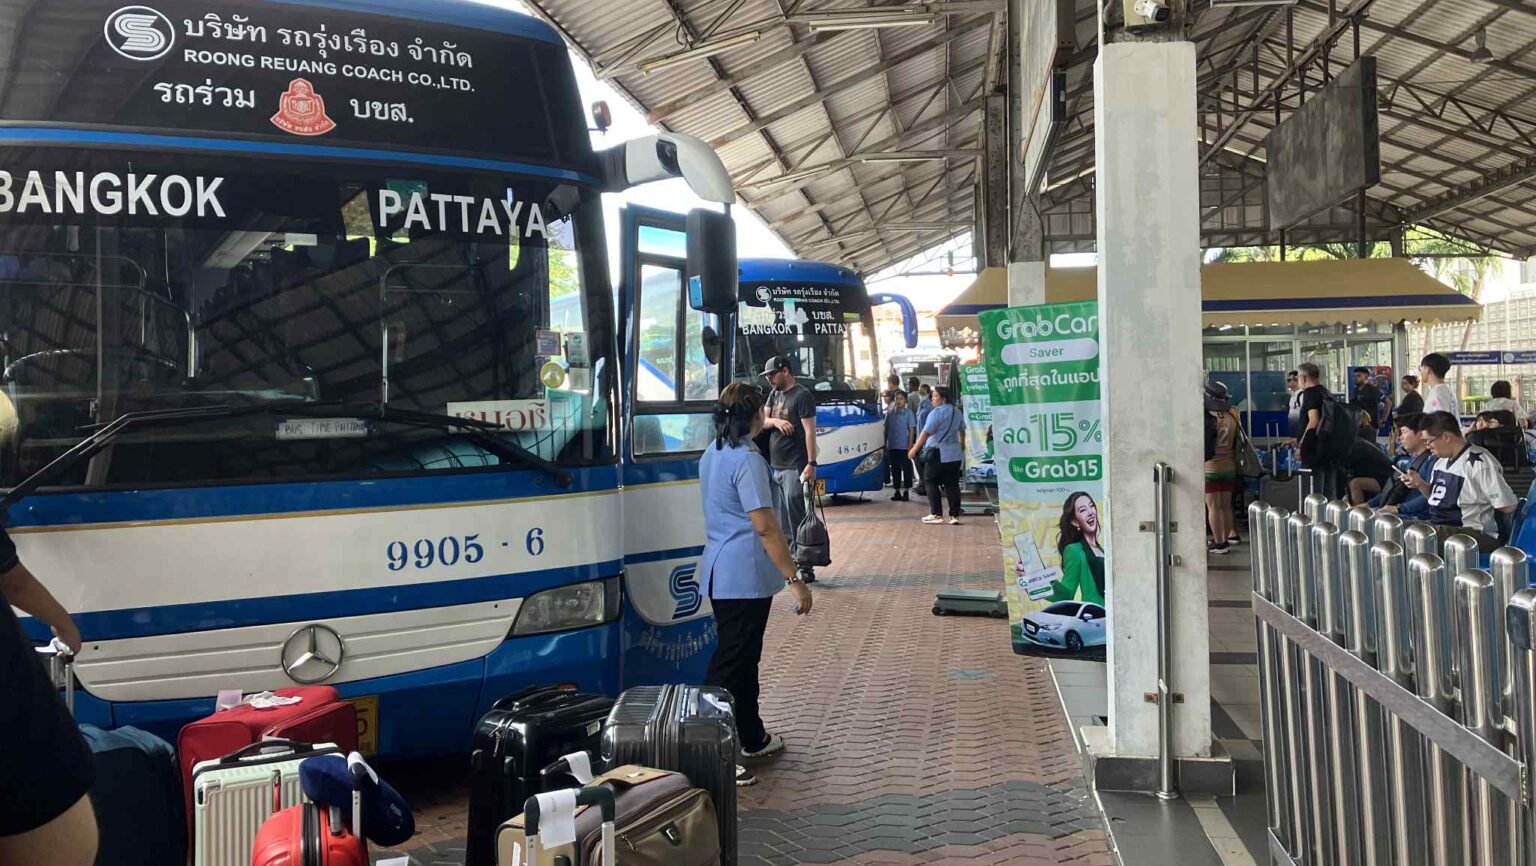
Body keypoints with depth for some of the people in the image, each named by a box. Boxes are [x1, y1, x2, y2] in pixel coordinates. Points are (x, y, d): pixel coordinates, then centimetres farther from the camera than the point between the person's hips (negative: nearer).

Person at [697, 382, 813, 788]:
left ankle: (752, 738, 32)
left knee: (742, 657, 19)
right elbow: (765, 527, -21)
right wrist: (795, 579, -19)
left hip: (719, 572, 9)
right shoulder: (747, 460, -17)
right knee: (731, 663, -5)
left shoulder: (711, 455, 13)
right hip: (745, 575, -9)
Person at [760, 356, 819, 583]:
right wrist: (776, 421, -10)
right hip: (775, 467, 8)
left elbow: (809, 431, -13)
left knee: (797, 520, -9)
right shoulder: (774, 394, 16)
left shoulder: (802, 396, -8)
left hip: (794, 468, -8)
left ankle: (805, 569, -5)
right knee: (781, 523, 11)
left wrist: (811, 463, -20)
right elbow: (763, 420, 13)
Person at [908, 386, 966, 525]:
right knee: (952, 484, 7)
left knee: (931, 483, 4)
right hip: (955, 454, 7)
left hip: (937, 455, -7)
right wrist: (962, 444, 41)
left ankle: (936, 514, 2)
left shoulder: (936, 413, -15)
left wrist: (914, 449, -12)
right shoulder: (956, 412, 10)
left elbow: (925, 433, -18)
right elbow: (962, 430, 24)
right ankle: (955, 515, 4)